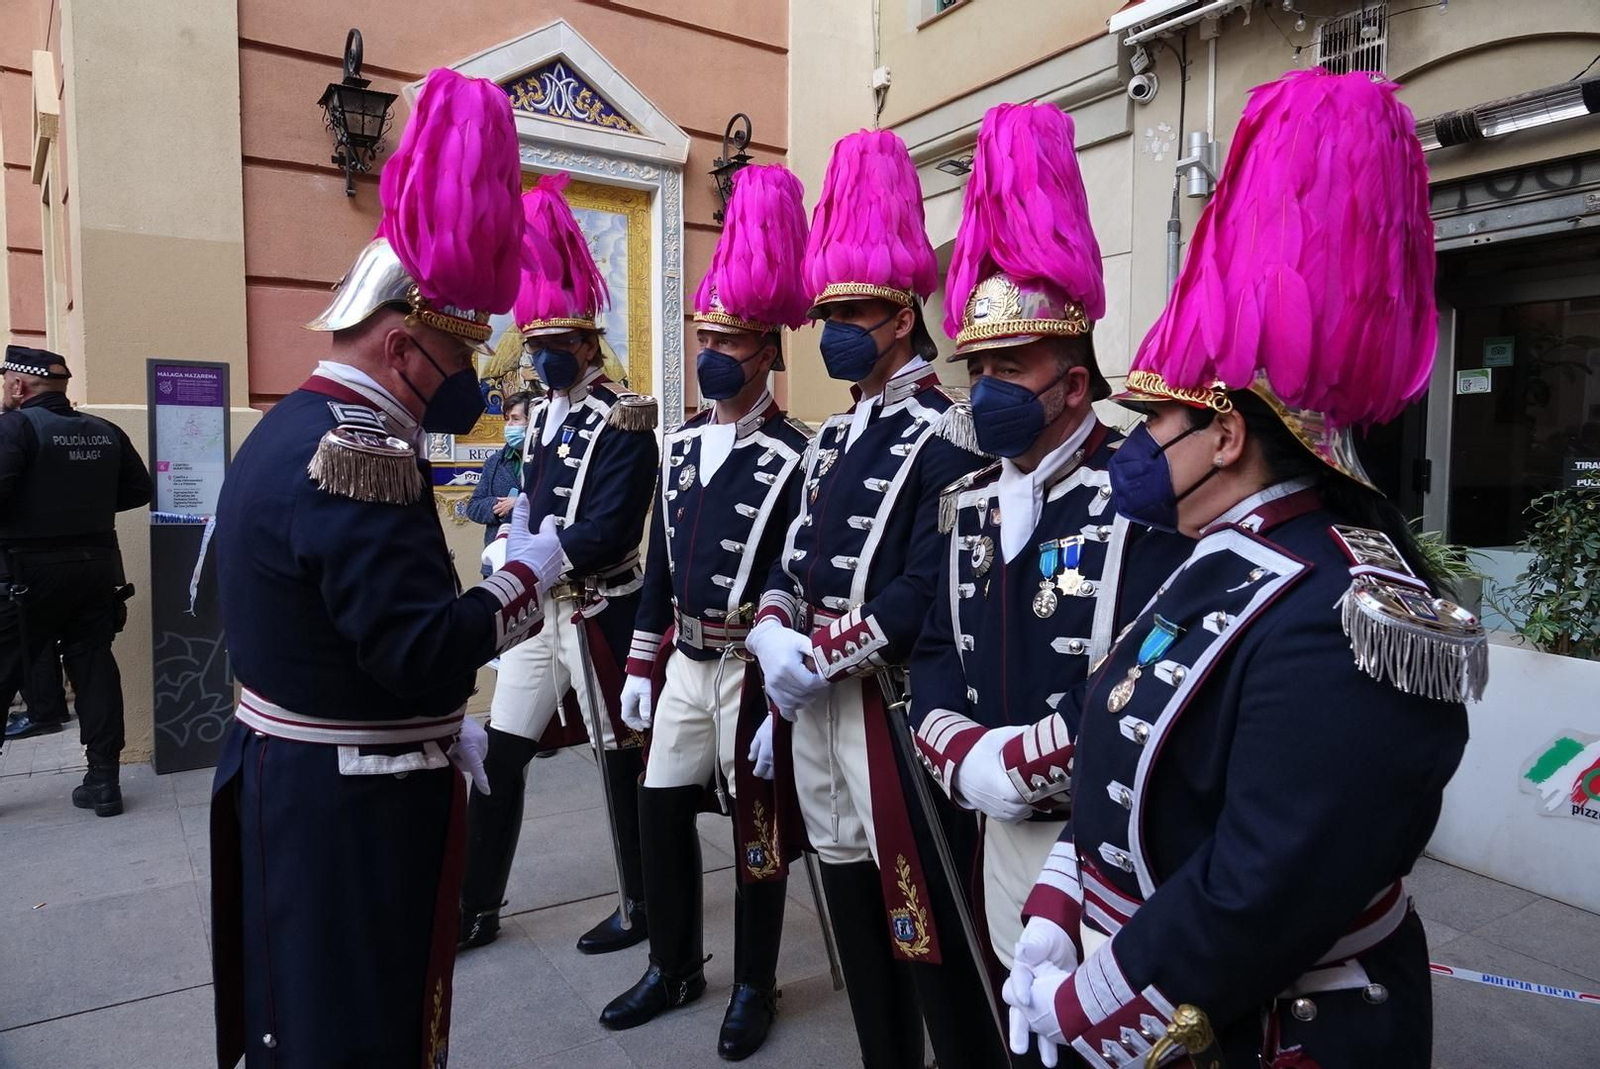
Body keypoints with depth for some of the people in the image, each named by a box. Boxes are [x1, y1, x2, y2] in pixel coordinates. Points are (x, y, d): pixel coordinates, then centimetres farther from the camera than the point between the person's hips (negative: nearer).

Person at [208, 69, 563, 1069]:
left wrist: (441, 725, 14)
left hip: (290, 776, 10)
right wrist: (527, 575, -13)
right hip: (354, 806, -10)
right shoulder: (359, 453, -25)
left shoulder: (292, 427, 8)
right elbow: (426, 655, -29)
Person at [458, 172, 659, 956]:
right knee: (498, 756, 11)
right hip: (540, 609, 8)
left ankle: (641, 908, 25)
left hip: (601, 616, -8)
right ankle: (478, 907, 26)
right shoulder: (545, 414, 11)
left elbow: (610, 532, -21)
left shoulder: (622, 421, -14)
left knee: (623, 762, 6)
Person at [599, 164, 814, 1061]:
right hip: (683, 663, 7)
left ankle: (755, 987, 28)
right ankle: (675, 967, 34)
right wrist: (642, 667, 11)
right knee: (662, 811, 14)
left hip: (752, 670, -7)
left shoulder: (795, 456, -14)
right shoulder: (684, 443, 8)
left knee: (759, 830, 8)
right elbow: (661, 562, 12)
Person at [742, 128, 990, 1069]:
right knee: (853, 905, 19)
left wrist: (822, 659, -18)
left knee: (923, 913, 2)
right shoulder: (835, 435, 14)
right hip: (815, 699, 8)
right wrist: (774, 635, -3)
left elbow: (932, 589, -20)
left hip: (890, 704, -8)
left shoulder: (942, 434, -12)